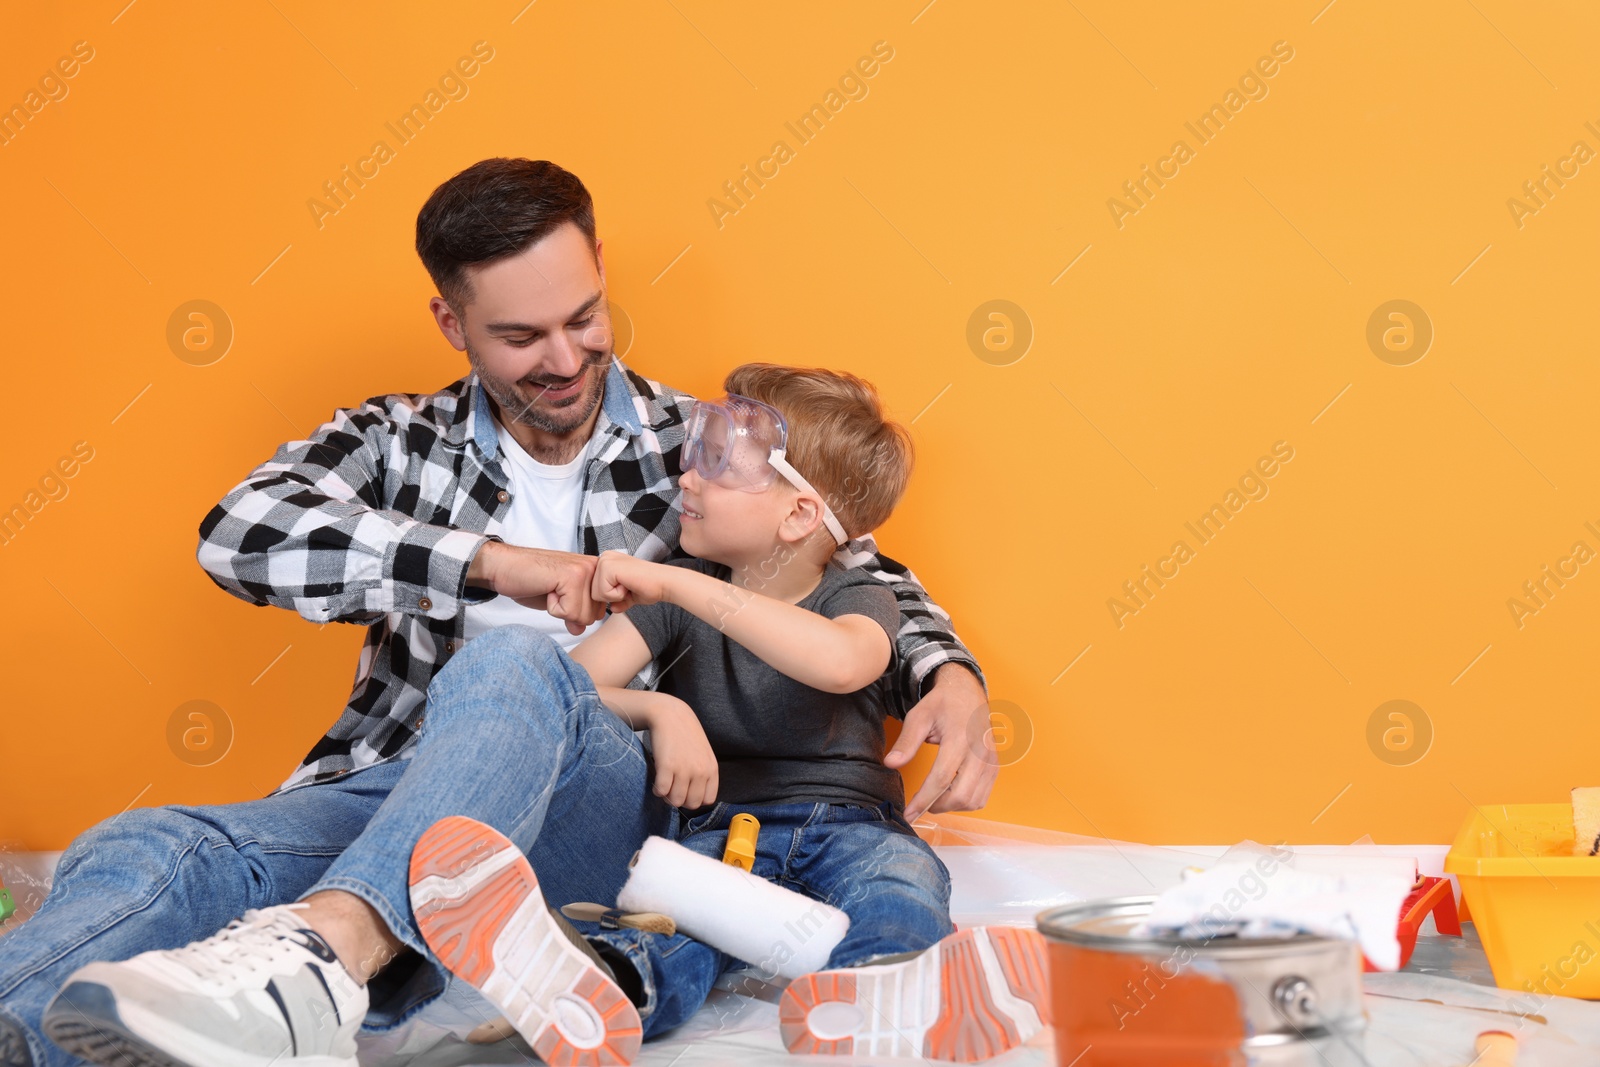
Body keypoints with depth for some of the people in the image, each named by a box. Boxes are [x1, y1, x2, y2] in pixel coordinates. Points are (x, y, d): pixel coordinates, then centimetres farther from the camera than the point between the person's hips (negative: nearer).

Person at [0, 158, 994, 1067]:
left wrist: (952, 680, -8)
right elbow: (240, 532, -4)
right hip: (391, 796, 3)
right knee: (145, 852, -27)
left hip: (611, 812, -2)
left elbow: (862, 575, 15)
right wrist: (491, 561, -14)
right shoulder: (400, 441, 14)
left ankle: (323, 947, -59)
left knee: (513, 661, -36)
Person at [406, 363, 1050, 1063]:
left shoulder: (860, 601, 3)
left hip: (848, 824, -1)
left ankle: (872, 995, -70)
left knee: (900, 878, -35)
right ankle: (599, 993, -68)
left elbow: (839, 662, -25)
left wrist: (678, 583, -25)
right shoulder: (676, 598, 14)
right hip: (720, 826, 1)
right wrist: (660, 712, -16)